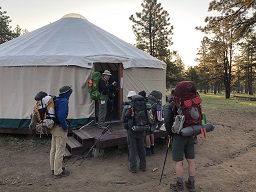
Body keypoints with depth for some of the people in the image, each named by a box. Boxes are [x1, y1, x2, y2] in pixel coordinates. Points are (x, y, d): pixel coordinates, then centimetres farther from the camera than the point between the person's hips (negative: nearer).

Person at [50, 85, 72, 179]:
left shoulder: (56, 100, 8)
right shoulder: (64, 101, -20)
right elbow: (61, 117, -28)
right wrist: (65, 127, -16)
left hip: (54, 127, 10)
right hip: (60, 129, -10)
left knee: (53, 149, 19)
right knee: (60, 151, 1)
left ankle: (53, 169, 34)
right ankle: (58, 172, 12)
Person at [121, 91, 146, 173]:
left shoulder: (126, 107, -7)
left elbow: (123, 120, -2)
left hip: (131, 130, -2)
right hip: (141, 130, 3)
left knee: (132, 149, 7)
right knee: (141, 148, 15)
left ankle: (133, 167, 13)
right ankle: (143, 166, 26)